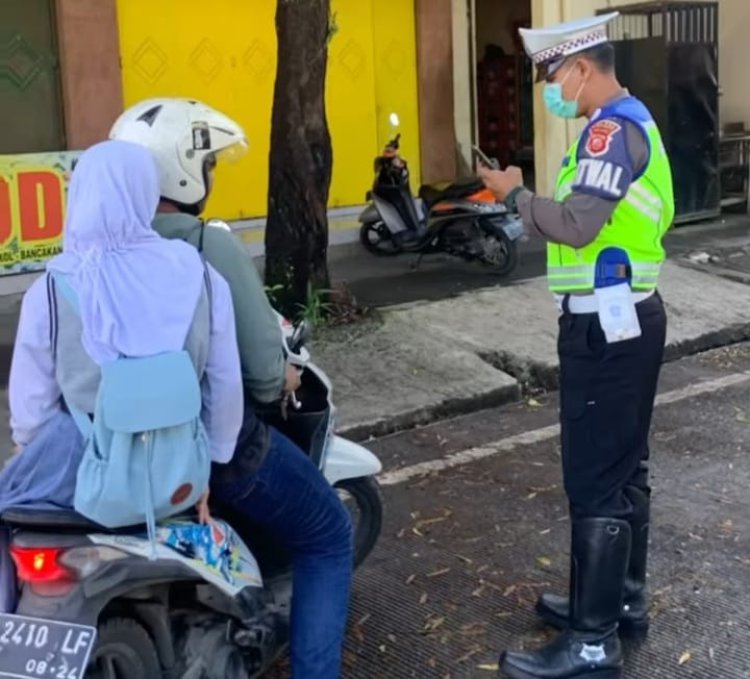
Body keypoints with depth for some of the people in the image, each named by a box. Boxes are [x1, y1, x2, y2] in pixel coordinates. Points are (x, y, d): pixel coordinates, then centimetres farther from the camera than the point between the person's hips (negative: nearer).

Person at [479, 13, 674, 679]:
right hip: (626, 318, 11)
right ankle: (624, 598, 31)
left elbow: (575, 225, -27)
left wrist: (515, 193, -12)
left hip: (607, 325, -11)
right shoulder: (628, 122, 16)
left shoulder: (614, 127, -17)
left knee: (595, 481, -6)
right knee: (623, 468, 18)